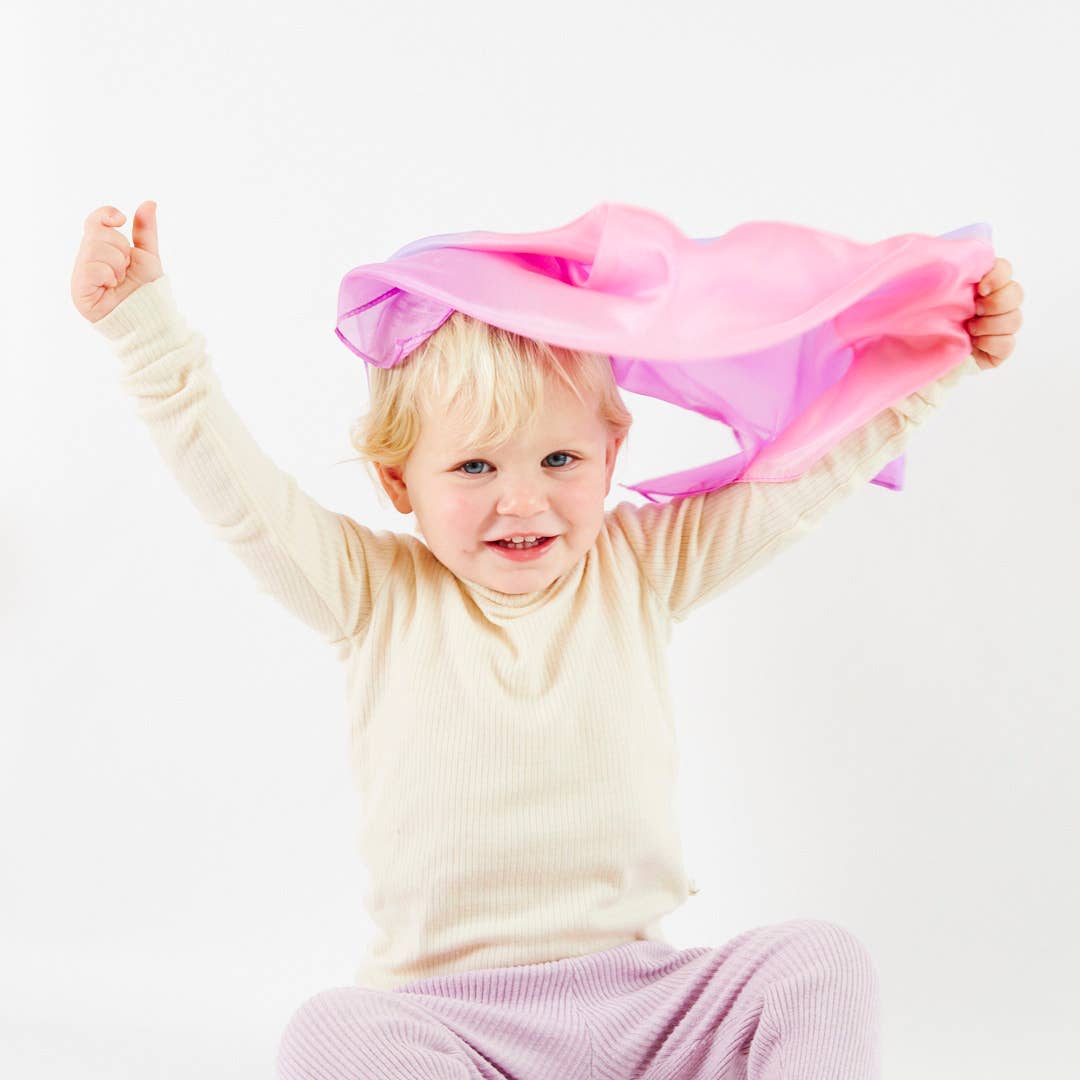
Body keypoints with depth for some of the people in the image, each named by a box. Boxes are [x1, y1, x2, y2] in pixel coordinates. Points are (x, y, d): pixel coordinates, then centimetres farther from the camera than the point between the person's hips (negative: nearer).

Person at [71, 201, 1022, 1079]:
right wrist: (141, 321, -8)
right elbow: (230, 482, -2)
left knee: (820, 961, -21)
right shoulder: (378, 593, 2)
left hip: (639, 994, 2)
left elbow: (809, 467, 5)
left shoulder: (642, 568, 5)